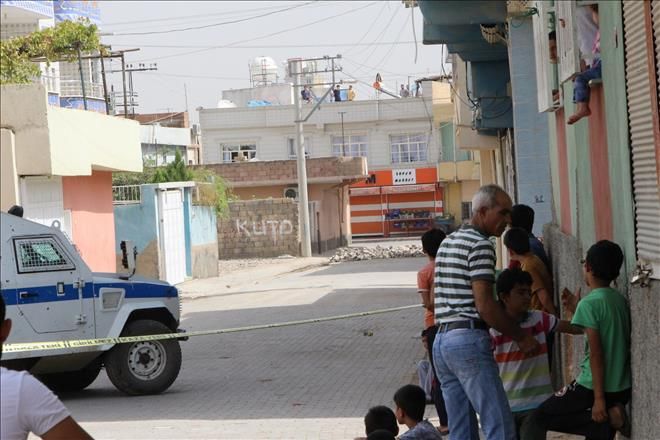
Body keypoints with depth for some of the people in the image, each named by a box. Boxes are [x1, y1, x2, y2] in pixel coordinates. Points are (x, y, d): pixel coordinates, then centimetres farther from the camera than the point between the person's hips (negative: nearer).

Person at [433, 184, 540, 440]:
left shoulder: (447, 242, 19)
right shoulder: (480, 245, -10)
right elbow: (484, 305, -16)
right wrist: (521, 337, -7)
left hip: (441, 341, 9)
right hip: (469, 339, -9)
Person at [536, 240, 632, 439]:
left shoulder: (589, 303, -17)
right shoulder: (621, 300, 6)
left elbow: (596, 354, -21)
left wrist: (599, 398, -21)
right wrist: (576, 310, 20)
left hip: (596, 385, -8)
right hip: (622, 387, 8)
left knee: (544, 415, 7)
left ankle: (606, 416, -8)